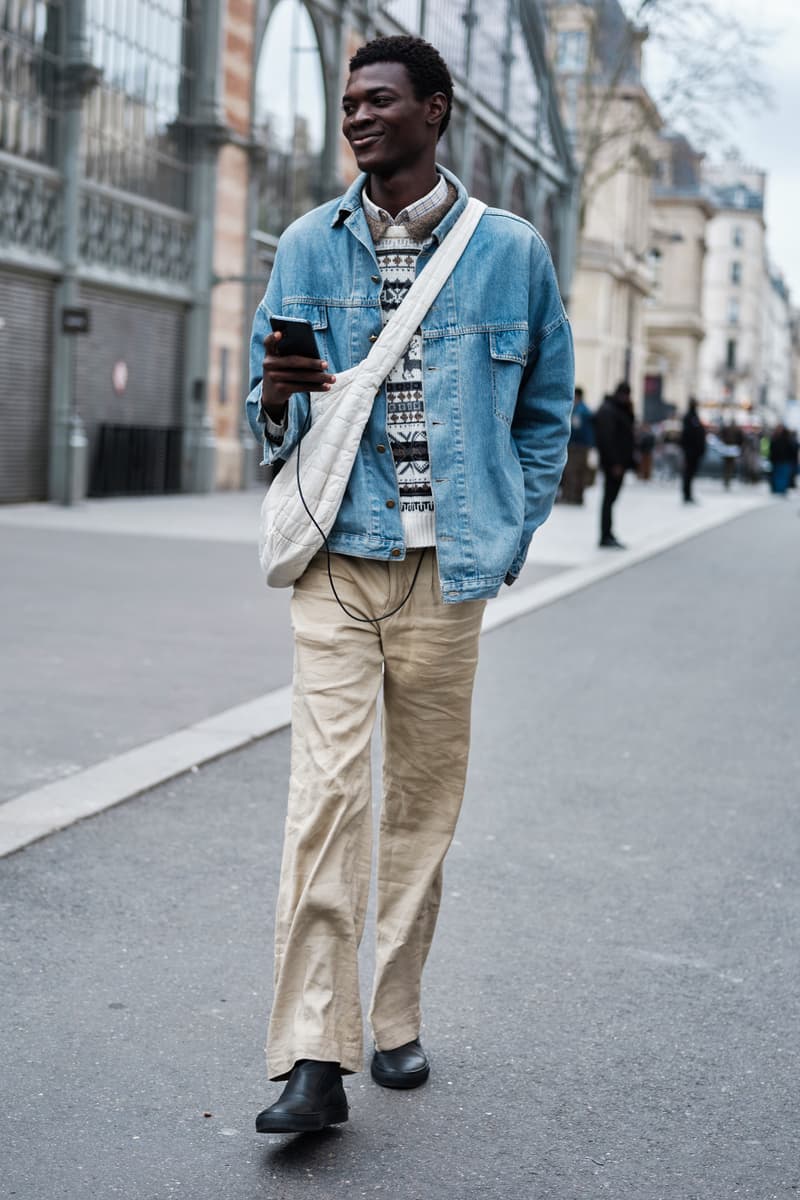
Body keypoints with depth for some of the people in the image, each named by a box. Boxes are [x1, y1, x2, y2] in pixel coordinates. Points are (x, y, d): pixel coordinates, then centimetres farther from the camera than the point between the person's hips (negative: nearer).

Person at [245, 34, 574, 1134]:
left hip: (448, 567, 0)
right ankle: (313, 1058, -9)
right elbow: (270, 424, 14)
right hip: (338, 559, 0)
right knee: (327, 792, -11)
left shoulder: (511, 251, 6)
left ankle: (396, 1020, 22)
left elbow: (548, 412, 14)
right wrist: (277, 397, -10)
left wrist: (510, 538, 6)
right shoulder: (308, 247, 8)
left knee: (426, 796, 7)